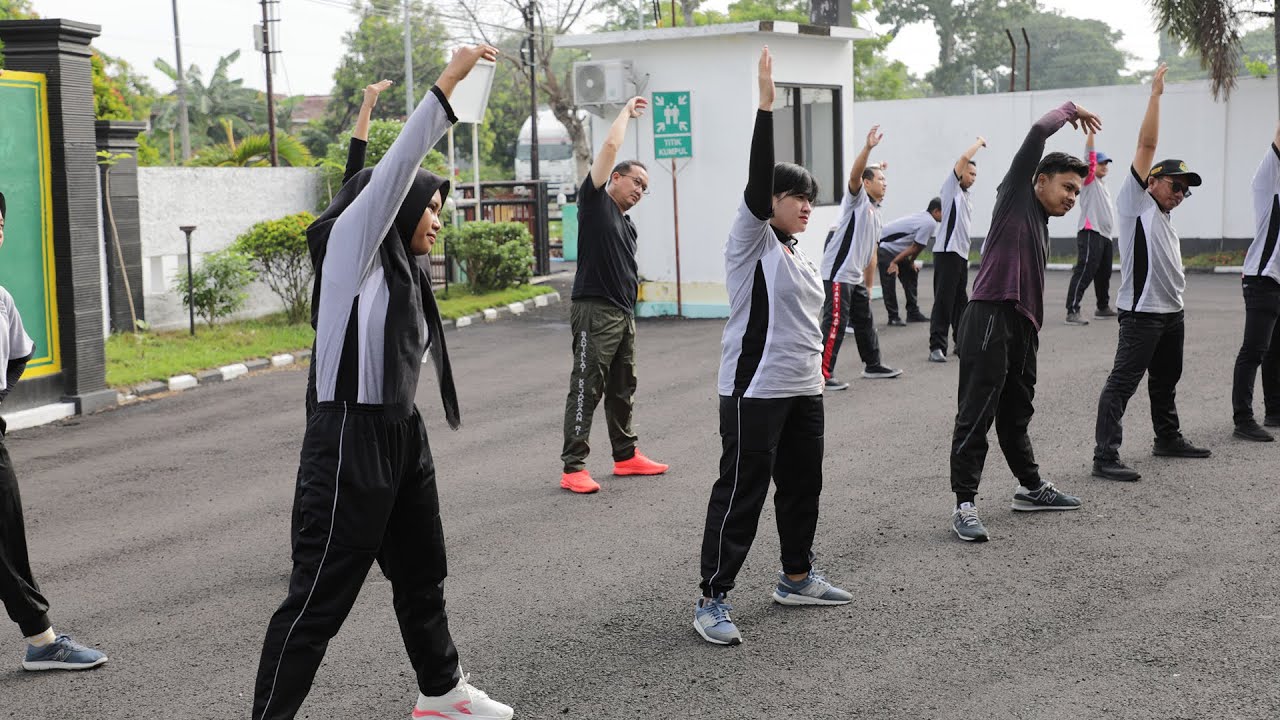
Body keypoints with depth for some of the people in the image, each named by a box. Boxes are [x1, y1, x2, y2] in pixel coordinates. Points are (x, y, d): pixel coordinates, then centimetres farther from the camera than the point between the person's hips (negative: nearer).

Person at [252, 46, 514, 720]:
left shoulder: (404, 273, 14)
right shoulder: (351, 244, -8)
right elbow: (397, 167, -18)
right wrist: (447, 83, -20)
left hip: (402, 436, 9)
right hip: (350, 437, -9)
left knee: (422, 575, 21)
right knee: (318, 598, -4)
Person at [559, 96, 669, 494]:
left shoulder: (628, 225, 20)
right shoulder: (595, 201, -2)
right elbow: (611, 146, -9)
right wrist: (628, 111, 4)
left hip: (624, 315, 9)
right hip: (595, 311, -8)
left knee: (622, 390, 15)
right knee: (586, 389, -8)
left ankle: (626, 455, 26)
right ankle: (573, 468, -7)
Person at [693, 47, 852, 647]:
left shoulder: (800, 258, 16)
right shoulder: (750, 243, -8)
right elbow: (756, 181, -23)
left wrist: (815, 373, 25)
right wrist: (765, 107, -30)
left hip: (803, 390, 9)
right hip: (754, 392, -9)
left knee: (803, 485, 16)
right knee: (741, 494, -7)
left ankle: (796, 578, 33)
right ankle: (712, 601, -1)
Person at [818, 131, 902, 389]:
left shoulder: (875, 214, 23)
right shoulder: (857, 199, -1)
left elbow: (871, 255, 26)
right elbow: (854, 175, -24)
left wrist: (869, 286, 24)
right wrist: (868, 147, -35)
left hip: (856, 277, 10)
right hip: (838, 273, -9)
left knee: (865, 320, 18)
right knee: (835, 322, -12)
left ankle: (872, 365, 32)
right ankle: (824, 373, -11)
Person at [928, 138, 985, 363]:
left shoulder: (968, 198, 24)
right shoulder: (951, 187, 0)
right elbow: (964, 158, -12)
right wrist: (979, 143, 3)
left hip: (962, 254, 8)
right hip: (947, 252, -8)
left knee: (961, 302, 13)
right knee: (943, 301, -11)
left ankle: (962, 343, 21)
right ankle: (937, 347, -12)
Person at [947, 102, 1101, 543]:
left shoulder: (1041, 224, 24)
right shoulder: (1016, 194, 1)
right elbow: (1038, 132, -8)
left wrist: (1033, 330, 17)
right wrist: (1070, 110, 7)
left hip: (1022, 328, 9)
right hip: (990, 320, -9)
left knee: (1016, 414, 21)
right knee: (976, 416, -7)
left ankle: (1031, 489, 34)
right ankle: (964, 506, -6)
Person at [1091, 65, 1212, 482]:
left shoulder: (1163, 216, 21)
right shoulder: (1134, 201, -4)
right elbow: (1146, 144, -11)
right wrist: (1155, 93, -9)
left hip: (1172, 312, 9)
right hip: (1142, 312, -9)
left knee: (1166, 381, 21)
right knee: (1122, 383, -12)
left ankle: (1168, 439, 36)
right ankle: (1105, 457, -14)